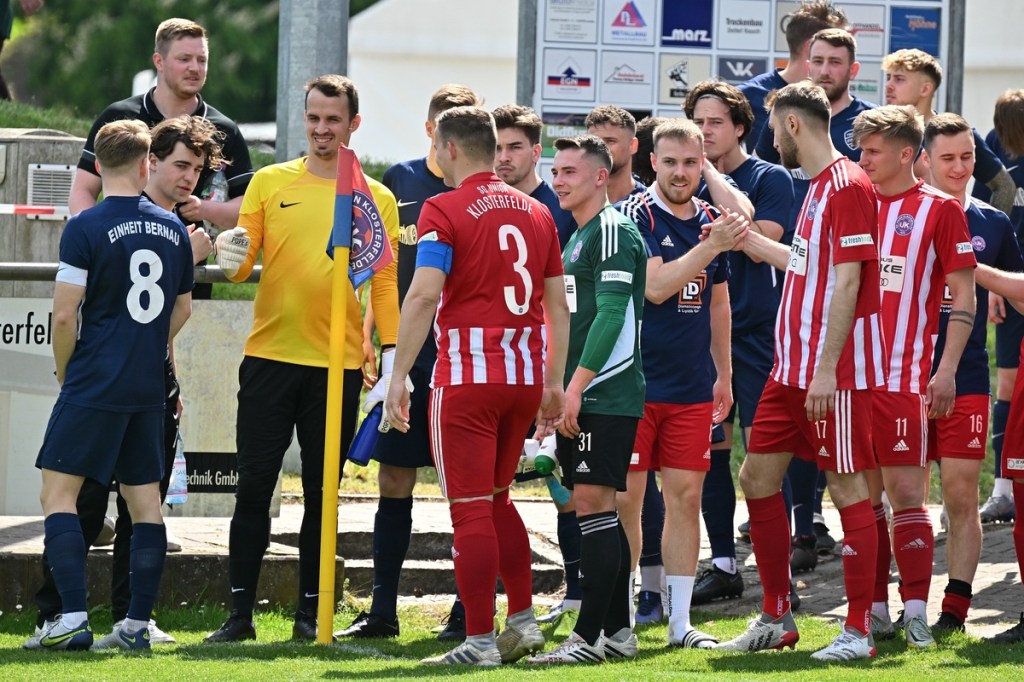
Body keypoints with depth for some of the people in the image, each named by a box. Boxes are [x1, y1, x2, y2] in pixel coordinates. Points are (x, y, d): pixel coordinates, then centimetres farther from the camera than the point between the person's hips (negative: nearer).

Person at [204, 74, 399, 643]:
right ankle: (240, 612, 3)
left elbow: (385, 283, 5)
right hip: (270, 356, 0)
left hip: (338, 365, 0)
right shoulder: (270, 183, 7)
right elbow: (243, 263, 6)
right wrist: (233, 259, -17)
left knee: (321, 493, 4)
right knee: (254, 486, -2)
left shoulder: (377, 199, 6)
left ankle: (310, 612, 10)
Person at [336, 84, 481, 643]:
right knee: (394, 479, 5)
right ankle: (382, 609, 12)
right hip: (406, 352, 4)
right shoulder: (401, 179, 9)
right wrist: (366, 333, 10)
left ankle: (468, 611, 6)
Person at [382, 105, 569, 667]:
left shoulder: (445, 210, -7)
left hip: (467, 373, -6)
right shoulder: (535, 212, 11)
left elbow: (424, 294, -17)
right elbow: (558, 305, 14)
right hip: (526, 373, 6)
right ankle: (522, 622, 17)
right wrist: (554, 384, 19)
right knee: (496, 500, 20)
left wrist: (398, 377, -14)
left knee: (471, 509, -2)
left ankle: (479, 641, -4)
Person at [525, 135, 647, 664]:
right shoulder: (577, 236, 20)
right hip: (585, 398, 10)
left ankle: (590, 636, -13)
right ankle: (618, 630, 15)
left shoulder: (613, 231, -11)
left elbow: (611, 314, -19)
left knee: (594, 504, -11)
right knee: (598, 511, 11)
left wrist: (576, 386, -21)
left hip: (605, 396, -10)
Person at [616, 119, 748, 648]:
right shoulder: (634, 216, -8)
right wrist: (711, 246, -25)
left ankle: (680, 620, 8)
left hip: (692, 386, 5)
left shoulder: (712, 221, 10)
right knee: (625, 497, -1)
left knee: (685, 496, 4)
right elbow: (654, 287, -20)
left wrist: (723, 373, 23)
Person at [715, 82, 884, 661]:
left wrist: (826, 368, -22)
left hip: (837, 373, -10)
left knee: (848, 488, -5)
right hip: (794, 368, 10)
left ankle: (860, 630, -1)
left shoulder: (848, 185, -14)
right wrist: (747, 240, 36)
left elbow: (847, 282, -19)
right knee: (758, 476, 10)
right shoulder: (817, 187, 15)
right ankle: (776, 618, 18)